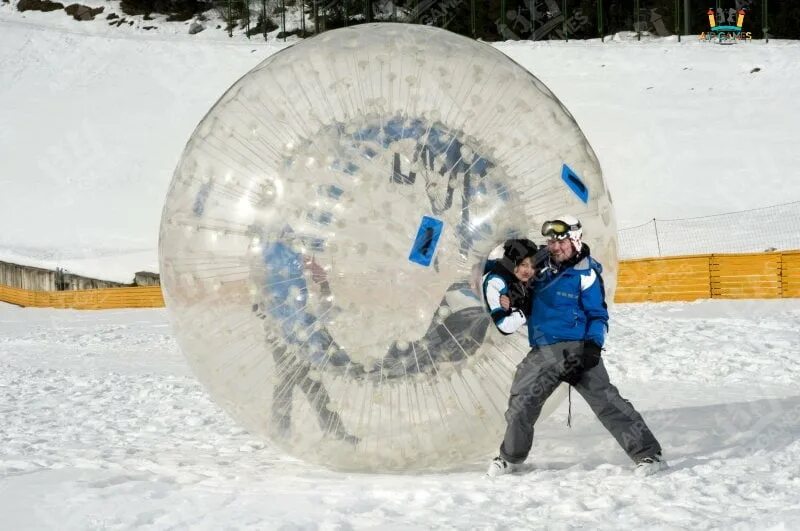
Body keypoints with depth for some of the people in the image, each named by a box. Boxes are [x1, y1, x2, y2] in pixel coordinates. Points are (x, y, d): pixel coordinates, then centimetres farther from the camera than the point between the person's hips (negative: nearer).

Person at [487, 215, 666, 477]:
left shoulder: (585, 273, -5)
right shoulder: (542, 267, 12)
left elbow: (598, 315, -3)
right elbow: (529, 305, 27)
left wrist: (593, 346, -18)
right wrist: (511, 303, 6)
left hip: (577, 348, -5)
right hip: (542, 352, 6)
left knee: (607, 401, -13)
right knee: (520, 404, 7)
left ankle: (647, 454, -12)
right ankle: (510, 456, 28)